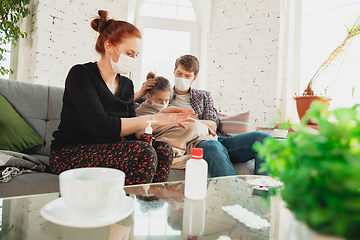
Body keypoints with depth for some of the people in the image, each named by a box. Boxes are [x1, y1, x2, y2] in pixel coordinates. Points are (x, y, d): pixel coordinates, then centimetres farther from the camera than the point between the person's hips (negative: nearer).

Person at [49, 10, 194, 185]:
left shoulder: (126, 85, 8)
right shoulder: (80, 74, -11)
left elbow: (132, 133, 2)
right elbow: (101, 127, -26)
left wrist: (160, 117, -14)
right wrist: (153, 119, -23)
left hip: (106, 153, 6)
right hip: (69, 155, -6)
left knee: (163, 150, -18)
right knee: (144, 153, -29)